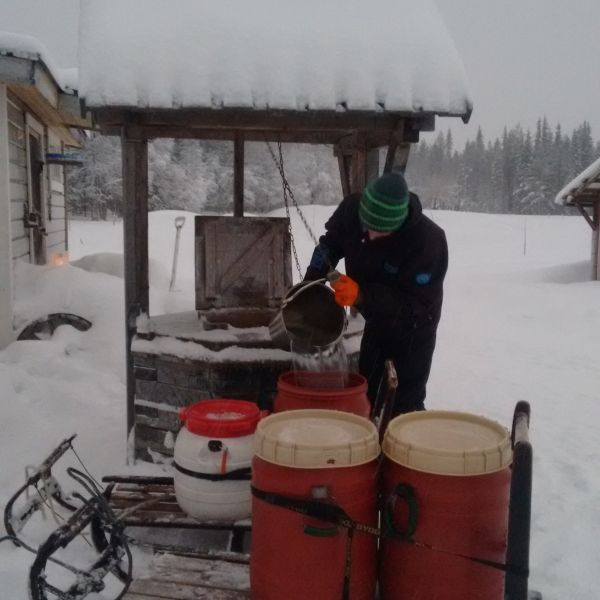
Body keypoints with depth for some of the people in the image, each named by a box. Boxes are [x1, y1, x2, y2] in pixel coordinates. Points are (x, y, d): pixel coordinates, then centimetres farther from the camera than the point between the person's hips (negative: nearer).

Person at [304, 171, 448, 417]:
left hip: (413, 326, -6)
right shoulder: (352, 209, -20)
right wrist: (312, 280, -12)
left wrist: (362, 296, -42)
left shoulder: (428, 240, -35)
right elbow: (331, 242, 2)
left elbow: (417, 305, -32)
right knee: (365, 393, 18)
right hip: (377, 321, 6)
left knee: (404, 405, -6)